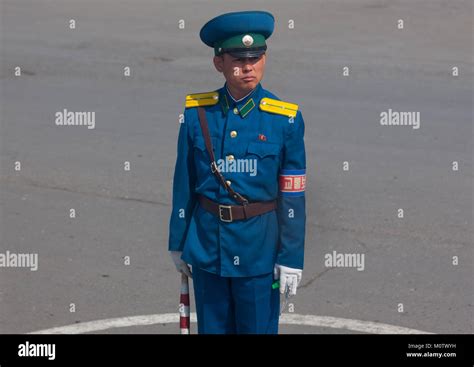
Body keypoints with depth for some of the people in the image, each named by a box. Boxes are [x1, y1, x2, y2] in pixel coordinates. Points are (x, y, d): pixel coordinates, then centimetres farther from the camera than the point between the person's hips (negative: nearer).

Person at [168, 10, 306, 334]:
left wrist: (292, 258, -7)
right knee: (212, 328, 14)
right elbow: (184, 185, 4)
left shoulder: (286, 118, -8)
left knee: (258, 328, 8)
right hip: (206, 243, 2)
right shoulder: (197, 113, -2)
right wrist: (178, 243, 8)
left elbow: (293, 197, -6)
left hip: (259, 247, -2)